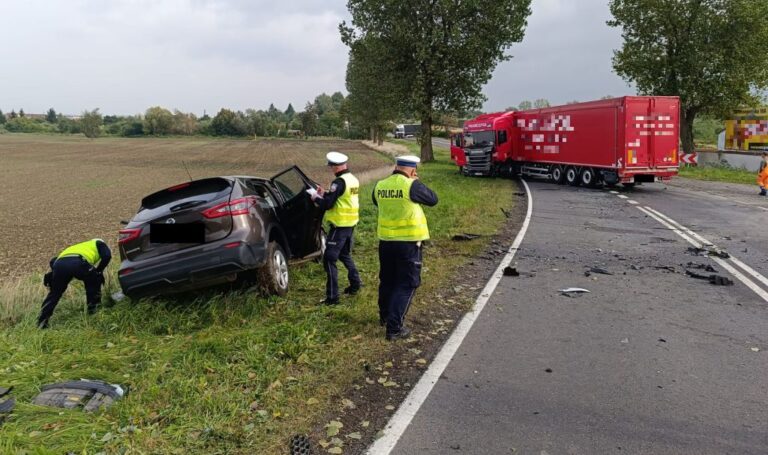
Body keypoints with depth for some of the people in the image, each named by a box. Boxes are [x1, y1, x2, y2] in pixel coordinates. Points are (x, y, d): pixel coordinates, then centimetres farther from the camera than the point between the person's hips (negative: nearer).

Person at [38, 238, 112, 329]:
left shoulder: (77, 247, 45)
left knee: (54, 293, 22)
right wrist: (99, 271, 21)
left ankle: (42, 322, 17)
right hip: (78, 263, -5)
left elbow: (53, 261, 35)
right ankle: (93, 308, 22)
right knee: (94, 281, 25)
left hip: (59, 264, 5)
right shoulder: (99, 243, 33)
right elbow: (107, 256, 11)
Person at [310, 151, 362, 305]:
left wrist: (316, 198, -3)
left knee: (329, 259, -4)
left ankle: (332, 297, -3)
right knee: (345, 255, 26)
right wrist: (325, 193, 14)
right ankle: (355, 284, 34)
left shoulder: (339, 182, -19)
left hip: (339, 226, -9)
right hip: (351, 224, 9)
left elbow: (327, 204, -21)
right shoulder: (353, 180, 9)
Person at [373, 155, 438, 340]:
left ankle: (385, 316, 40)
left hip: (385, 241, 6)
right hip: (408, 242, -6)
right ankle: (394, 328, 0)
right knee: (406, 285, 3)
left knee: (387, 280, 22)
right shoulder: (412, 185, -15)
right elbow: (433, 199, -3)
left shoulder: (380, 185, 0)